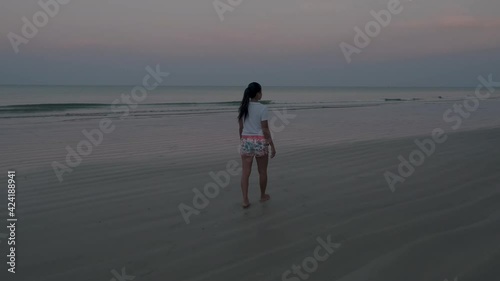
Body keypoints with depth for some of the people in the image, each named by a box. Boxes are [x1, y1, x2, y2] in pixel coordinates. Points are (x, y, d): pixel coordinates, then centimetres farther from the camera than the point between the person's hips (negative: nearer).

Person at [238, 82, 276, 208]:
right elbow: (265, 129, -13)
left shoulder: (243, 107, 3)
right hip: (260, 142, -4)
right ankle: (263, 196, 29)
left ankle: (245, 200, 0)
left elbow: (241, 128, 7)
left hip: (246, 141, 4)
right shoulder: (262, 108, -12)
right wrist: (272, 146, -6)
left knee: (245, 172, 4)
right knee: (262, 171, 14)